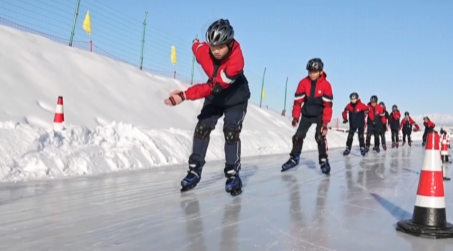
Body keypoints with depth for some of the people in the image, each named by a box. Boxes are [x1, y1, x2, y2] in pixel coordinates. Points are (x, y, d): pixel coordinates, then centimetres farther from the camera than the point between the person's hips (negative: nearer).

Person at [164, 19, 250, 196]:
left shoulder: (236, 61, -38)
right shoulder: (203, 50, -25)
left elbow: (213, 87, -43)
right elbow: (197, 46, 3)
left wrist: (184, 95, -49)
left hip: (236, 99, -4)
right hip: (214, 97, 4)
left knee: (231, 132, -18)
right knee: (202, 128, -6)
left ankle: (232, 174, -7)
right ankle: (195, 170, 3)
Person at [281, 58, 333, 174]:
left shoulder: (326, 85, -17)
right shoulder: (303, 83, -13)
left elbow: (328, 105, -17)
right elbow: (298, 101, -8)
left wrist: (325, 122, -22)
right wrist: (295, 116, -9)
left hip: (320, 115, -2)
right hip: (306, 114, 3)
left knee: (320, 136, -17)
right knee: (298, 135, 2)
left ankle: (324, 161, -7)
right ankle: (294, 158, 18)